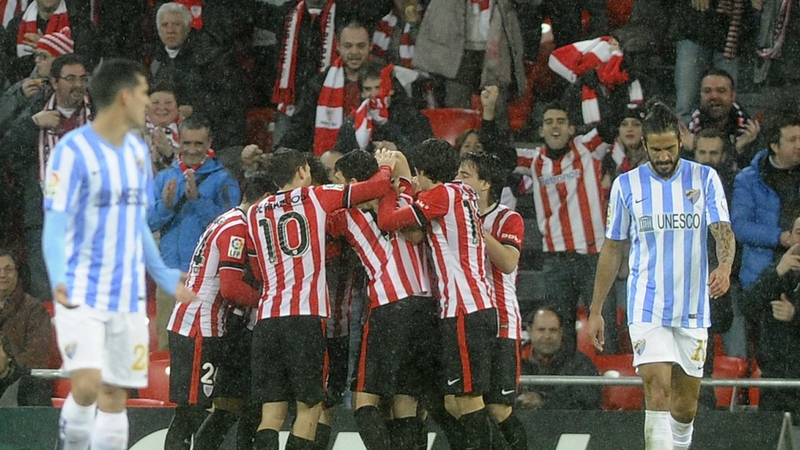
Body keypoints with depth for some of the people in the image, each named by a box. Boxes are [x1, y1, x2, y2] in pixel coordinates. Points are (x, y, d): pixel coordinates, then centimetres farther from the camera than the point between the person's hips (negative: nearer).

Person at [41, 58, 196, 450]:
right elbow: (55, 227, -14)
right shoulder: (73, 151, -10)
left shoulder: (138, 152, 12)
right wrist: (59, 278, -31)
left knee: (115, 396, 5)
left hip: (128, 297, 7)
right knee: (87, 385, -20)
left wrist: (165, 278, 26)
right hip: (82, 296, -7)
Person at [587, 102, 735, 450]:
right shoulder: (627, 184, 3)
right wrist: (595, 310, 9)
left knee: (686, 404, 9)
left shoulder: (705, 179, 2)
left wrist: (724, 266, -32)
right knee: (657, 389, -18)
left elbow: (723, 231, -9)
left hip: (692, 308, 1)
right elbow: (612, 249, 10)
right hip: (646, 307, -1)